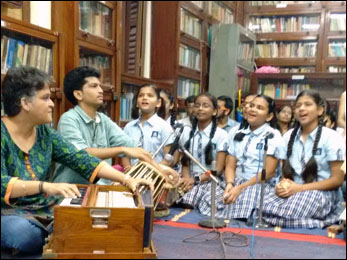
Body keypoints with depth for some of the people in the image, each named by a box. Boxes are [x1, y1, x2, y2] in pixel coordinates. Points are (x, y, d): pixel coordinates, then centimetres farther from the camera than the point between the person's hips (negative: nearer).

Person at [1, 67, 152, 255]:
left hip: (44, 209, 5)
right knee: (25, 233, -36)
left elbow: (81, 159, -4)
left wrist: (126, 179, -14)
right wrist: (45, 186, -44)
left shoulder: (44, 132, 3)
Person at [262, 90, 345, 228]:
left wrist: (300, 188, -16)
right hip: (293, 190, 5)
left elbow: (337, 179, -6)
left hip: (322, 193, -4)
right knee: (262, 208, -26)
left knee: (287, 214, -33)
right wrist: (283, 185, -10)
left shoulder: (332, 138, -4)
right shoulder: (288, 136, 11)